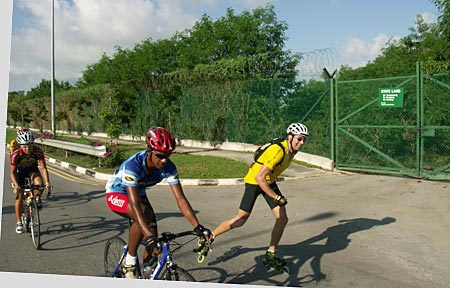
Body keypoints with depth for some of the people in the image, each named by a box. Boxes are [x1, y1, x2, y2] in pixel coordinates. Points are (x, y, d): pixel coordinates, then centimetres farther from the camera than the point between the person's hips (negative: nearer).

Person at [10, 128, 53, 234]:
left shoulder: (38, 152, -29)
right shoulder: (15, 155, -31)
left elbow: (43, 168, -26)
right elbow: (12, 172, -25)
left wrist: (47, 182, -39)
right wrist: (16, 185, -41)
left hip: (32, 170, 1)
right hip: (19, 171, -1)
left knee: (39, 183, -31)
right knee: (19, 197, -3)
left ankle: (37, 198, 1)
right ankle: (19, 222, 12)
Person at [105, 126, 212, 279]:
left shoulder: (169, 168, -24)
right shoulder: (132, 165, -39)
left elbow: (181, 199, -26)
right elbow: (135, 206, -46)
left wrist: (198, 226, -37)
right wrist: (149, 238, -54)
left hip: (139, 193, 5)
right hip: (116, 194, -5)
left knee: (153, 240, -9)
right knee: (145, 214, -35)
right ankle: (129, 263, -15)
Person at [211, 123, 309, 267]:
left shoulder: (291, 150, -6)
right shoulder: (278, 151, -34)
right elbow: (259, 178, -37)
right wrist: (277, 197, -33)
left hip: (269, 182, 8)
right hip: (254, 181, -8)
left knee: (282, 219, -2)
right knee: (240, 219, -5)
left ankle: (271, 254, 12)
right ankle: (209, 237, 14)